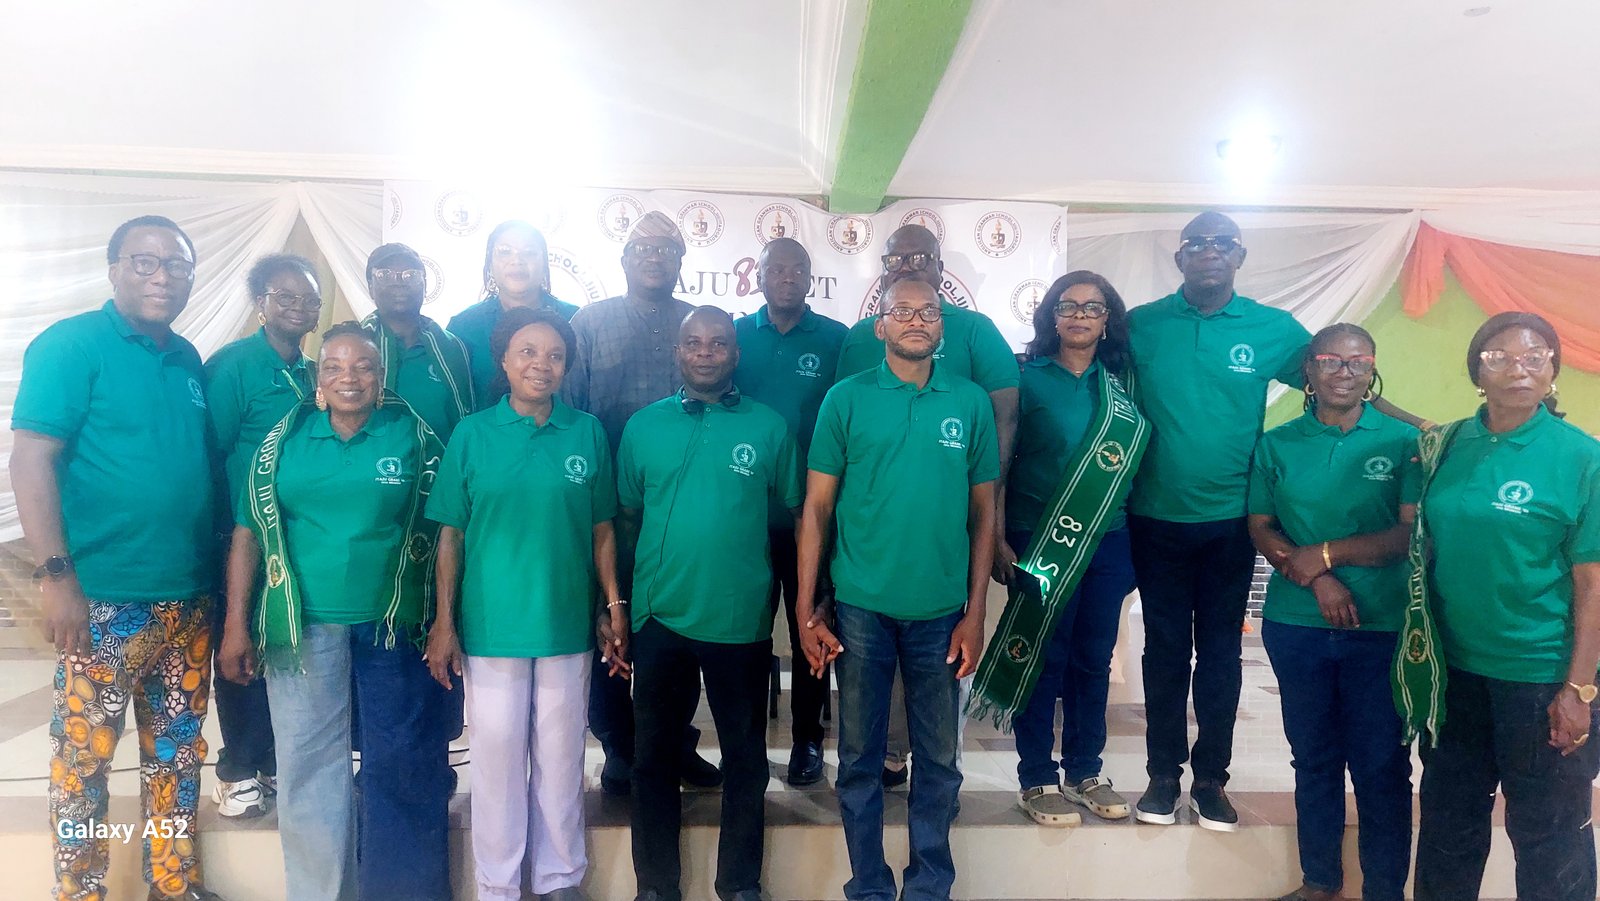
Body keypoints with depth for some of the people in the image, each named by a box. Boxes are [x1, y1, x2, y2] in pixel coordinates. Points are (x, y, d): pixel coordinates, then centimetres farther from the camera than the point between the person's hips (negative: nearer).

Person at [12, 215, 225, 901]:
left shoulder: (188, 361, 11)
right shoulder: (71, 346, -7)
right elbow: (31, 460, -12)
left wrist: (213, 570, 12)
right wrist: (56, 578, -18)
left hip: (188, 598, 6)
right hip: (104, 599, -6)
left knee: (178, 749, 14)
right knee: (86, 752, 3)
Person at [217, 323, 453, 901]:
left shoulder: (415, 438, 2)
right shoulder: (284, 440, 5)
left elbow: (442, 532, 2)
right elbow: (247, 534, 5)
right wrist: (236, 626, -1)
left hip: (393, 627, -1)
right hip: (304, 628, 1)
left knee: (400, 765, 8)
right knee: (308, 765, 6)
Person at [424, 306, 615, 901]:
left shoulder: (587, 433, 2)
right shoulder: (472, 434, -1)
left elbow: (602, 531, 6)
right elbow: (450, 534, 1)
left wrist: (615, 608, 3)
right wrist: (444, 622, -3)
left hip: (567, 624, 1)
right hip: (491, 624, -1)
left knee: (560, 760, 11)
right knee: (497, 757, 8)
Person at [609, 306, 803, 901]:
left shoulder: (769, 427, 0)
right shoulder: (644, 426, 4)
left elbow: (796, 515, 3)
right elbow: (625, 519, 7)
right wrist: (614, 608, 4)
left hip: (742, 622, -1)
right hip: (659, 621, 1)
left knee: (745, 759, 11)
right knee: (654, 756, 12)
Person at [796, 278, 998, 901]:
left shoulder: (971, 402, 3)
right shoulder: (847, 399, -1)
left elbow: (983, 513, 5)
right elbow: (817, 507, -1)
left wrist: (975, 614, 2)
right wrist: (806, 611, -5)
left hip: (941, 611, 1)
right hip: (862, 608, -1)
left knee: (938, 759, 11)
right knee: (860, 756, 10)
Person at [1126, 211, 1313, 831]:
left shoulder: (1275, 330, -1)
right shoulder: (1141, 325, -1)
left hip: (1230, 521, 1)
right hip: (1157, 519, 0)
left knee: (1221, 651, 9)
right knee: (1165, 649, 9)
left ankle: (1211, 778, 23)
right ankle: (1163, 774, 22)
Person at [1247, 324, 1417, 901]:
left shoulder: (1403, 441, -1)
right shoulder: (1277, 444, 5)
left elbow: (1413, 533, -7)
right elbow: (1261, 529, 2)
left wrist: (1325, 554, -13)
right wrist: (1317, 580, -12)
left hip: (1382, 627, -2)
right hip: (1296, 624, 2)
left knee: (1382, 767, 3)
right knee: (1313, 757, 13)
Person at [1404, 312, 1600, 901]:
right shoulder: (1444, 448, 1)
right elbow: (1420, 547, 13)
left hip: (1540, 676, -4)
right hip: (1452, 668, 4)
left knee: (1548, 832, 10)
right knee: (1447, 815, 19)